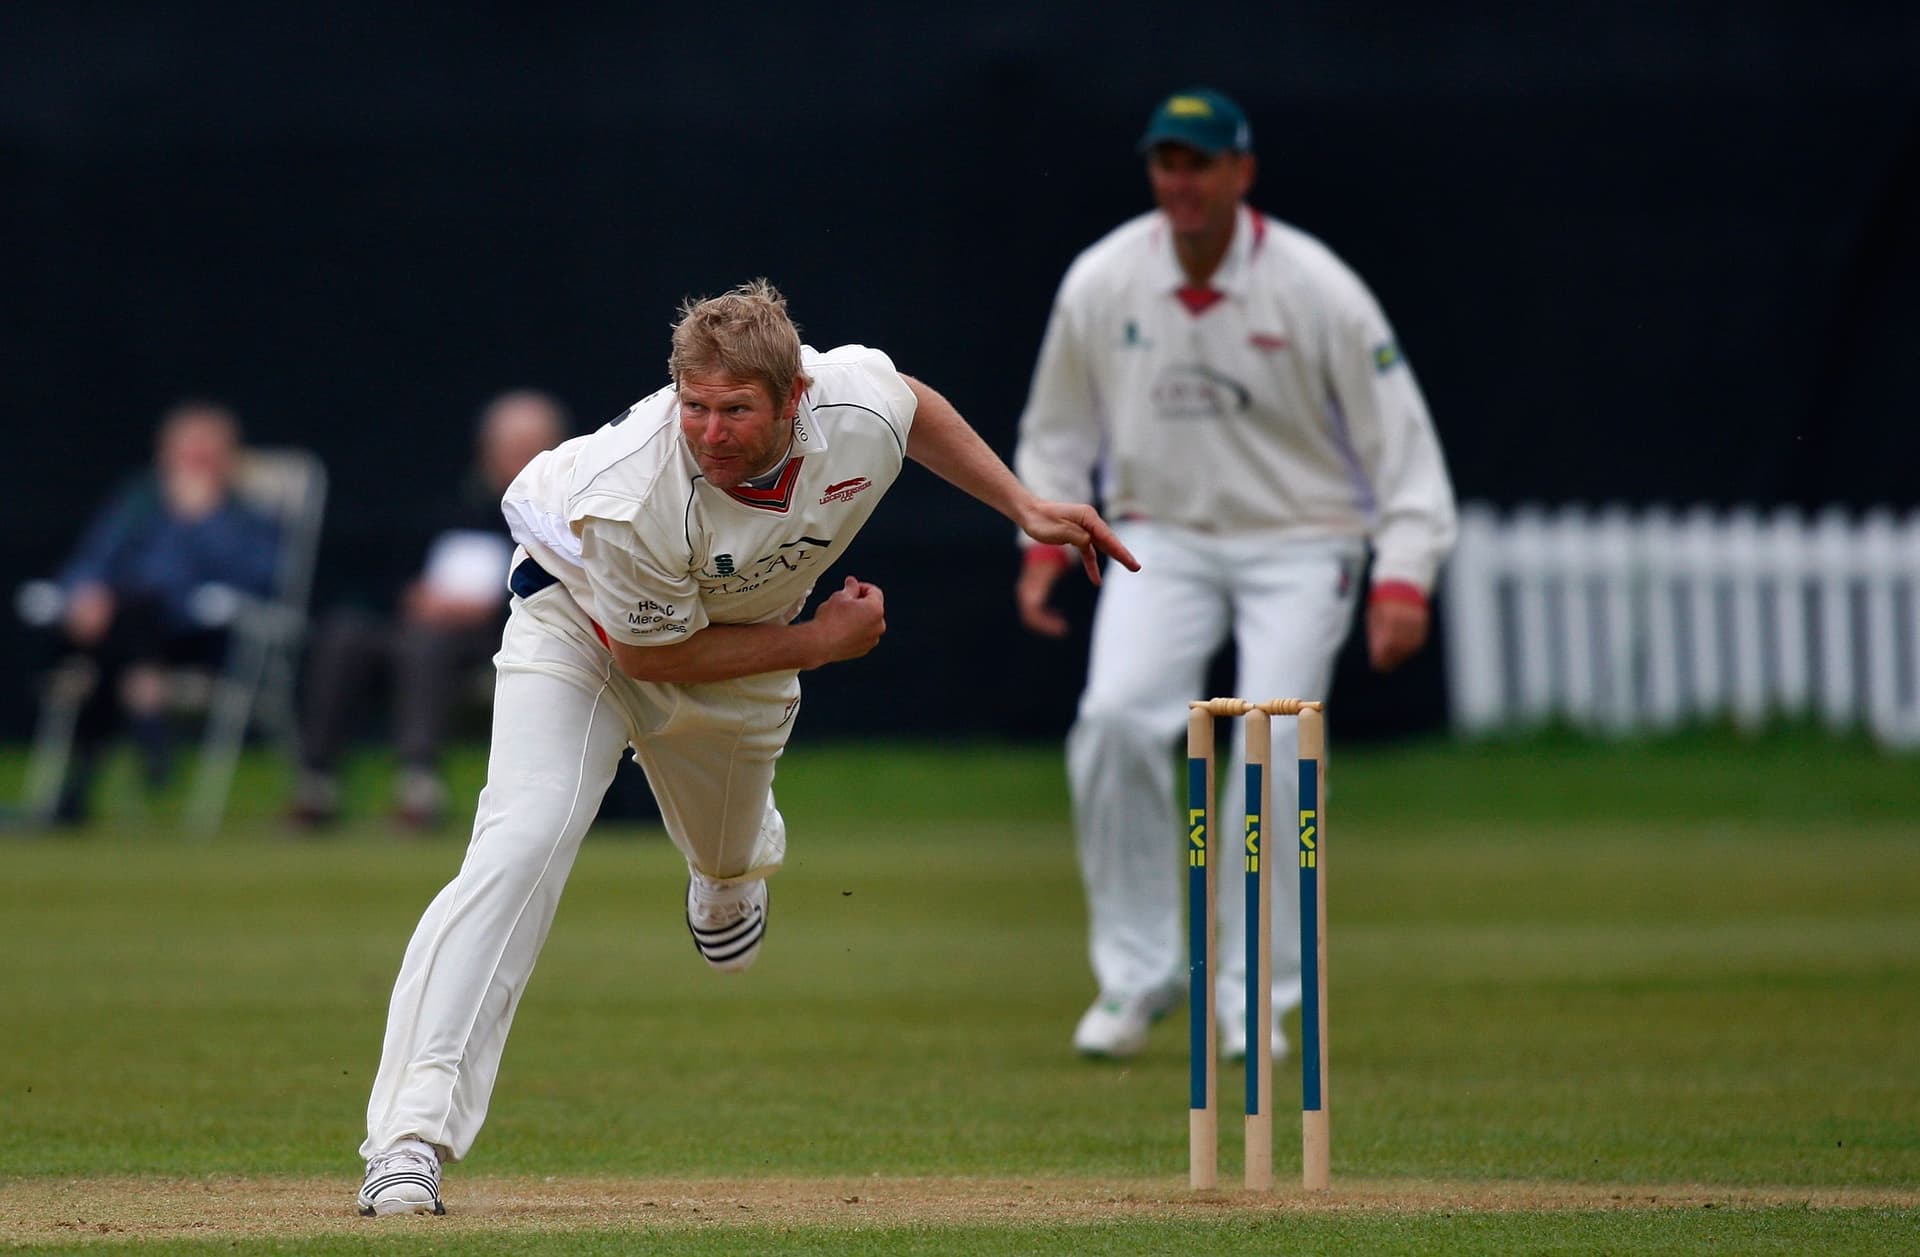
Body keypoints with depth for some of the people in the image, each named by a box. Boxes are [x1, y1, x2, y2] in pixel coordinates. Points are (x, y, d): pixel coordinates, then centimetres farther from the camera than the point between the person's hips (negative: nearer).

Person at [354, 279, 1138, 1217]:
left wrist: (1024, 510, 2)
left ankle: (732, 874, 69)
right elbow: (652, 654, -26)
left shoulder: (859, 413, -29)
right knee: (525, 841, -25)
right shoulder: (636, 496, -41)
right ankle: (414, 1133, -31)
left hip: (742, 636, 5)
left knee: (728, 855, 25)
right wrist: (822, 641, -22)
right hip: (585, 619, -5)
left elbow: (914, 403, -2)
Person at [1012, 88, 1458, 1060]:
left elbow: (1400, 440, -11)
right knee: (1115, 719, -20)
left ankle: (1256, 1000, -5)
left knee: (1274, 742, -18)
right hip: (1162, 540, 2)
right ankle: (1136, 976, -6)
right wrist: (1044, 544, 0)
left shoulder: (1318, 293, -13)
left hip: (1298, 542, -2)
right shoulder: (1101, 284, -4)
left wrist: (1403, 579, -21)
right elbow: (1057, 430, 11)